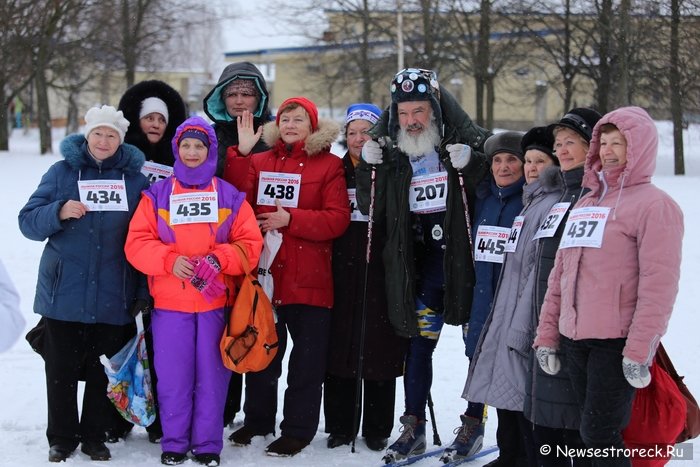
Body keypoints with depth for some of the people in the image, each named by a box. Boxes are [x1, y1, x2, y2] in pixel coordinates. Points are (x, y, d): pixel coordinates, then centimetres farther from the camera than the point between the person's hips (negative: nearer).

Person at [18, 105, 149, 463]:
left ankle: (94, 437, 20)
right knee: (61, 371, 4)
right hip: (64, 294, 0)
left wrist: (143, 290, 0)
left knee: (103, 373, 6)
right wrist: (59, 212, -21)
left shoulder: (135, 178, 7)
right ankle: (62, 439, 18)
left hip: (113, 297, 1)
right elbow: (28, 221, -1)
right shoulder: (62, 172, 4)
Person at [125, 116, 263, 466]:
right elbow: (137, 242, 0)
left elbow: (251, 244, 3)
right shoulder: (157, 195, 8)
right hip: (169, 303, 0)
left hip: (216, 302, 0)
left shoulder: (230, 197, 8)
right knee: (173, 378, 3)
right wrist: (170, 260, -15)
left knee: (212, 376, 3)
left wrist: (218, 259, -14)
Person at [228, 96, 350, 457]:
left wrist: (290, 219, -19)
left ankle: (298, 429, 15)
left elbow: (337, 219, -10)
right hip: (264, 272, 4)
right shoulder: (259, 163, 9)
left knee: (307, 359, 3)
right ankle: (257, 420, 30)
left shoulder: (329, 166, -2)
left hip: (309, 277, -3)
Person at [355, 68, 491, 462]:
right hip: (421, 261, 3)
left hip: (464, 254, -3)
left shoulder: (467, 140, -6)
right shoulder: (391, 149, 5)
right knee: (419, 343, 7)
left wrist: (470, 166, -24)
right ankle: (414, 427, 16)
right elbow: (373, 209, 7)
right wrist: (370, 169, -8)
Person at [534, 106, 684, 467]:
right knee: (591, 433, 11)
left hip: (617, 343, -7)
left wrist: (640, 350, -20)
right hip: (574, 341, 7)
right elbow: (560, 274, 18)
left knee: (600, 434, -10)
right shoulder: (586, 203, 18)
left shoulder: (654, 204, -7)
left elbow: (659, 282, -15)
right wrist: (547, 334, 13)